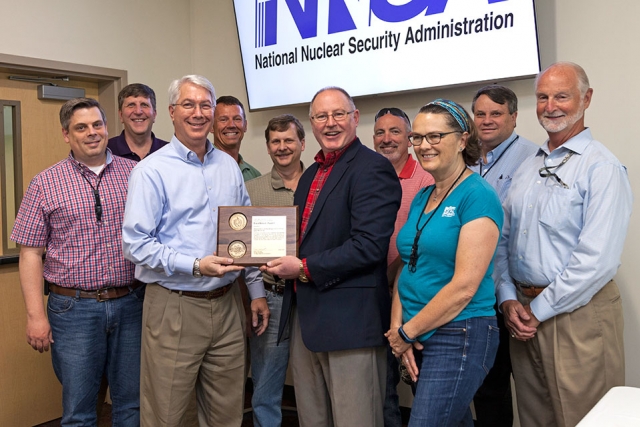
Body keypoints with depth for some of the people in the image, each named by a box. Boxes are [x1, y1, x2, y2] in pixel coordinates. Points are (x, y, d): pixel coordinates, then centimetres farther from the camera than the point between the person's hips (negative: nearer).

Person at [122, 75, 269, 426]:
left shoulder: (228, 166, 10)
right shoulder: (151, 170, -8)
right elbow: (135, 244, -13)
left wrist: (257, 291, 12)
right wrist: (195, 265, -21)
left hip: (224, 305, 5)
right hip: (173, 308, -5)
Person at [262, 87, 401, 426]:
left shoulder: (372, 168, -11)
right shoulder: (311, 174, 17)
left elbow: (370, 244, -20)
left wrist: (305, 268, -16)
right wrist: (279, 263, 4)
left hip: (350, 321, -8)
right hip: (304, 315, 9)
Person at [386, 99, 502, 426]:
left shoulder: (478, 196, -13)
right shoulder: (421, 198, 10)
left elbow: (464, 286, -19)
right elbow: (407, 267, 10)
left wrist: (407, 332, -11)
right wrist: (398, 328, -4)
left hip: (458, 336, -7)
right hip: (417, 339, 7)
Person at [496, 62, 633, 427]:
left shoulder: (601, 167, -11)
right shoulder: (528, 168, 11)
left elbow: (597, 259, -19)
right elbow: (504, 239, 11)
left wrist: (539, 310, -14)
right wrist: (509, 299, -3)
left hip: (577, 312, -6)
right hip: (524, 313, 7)